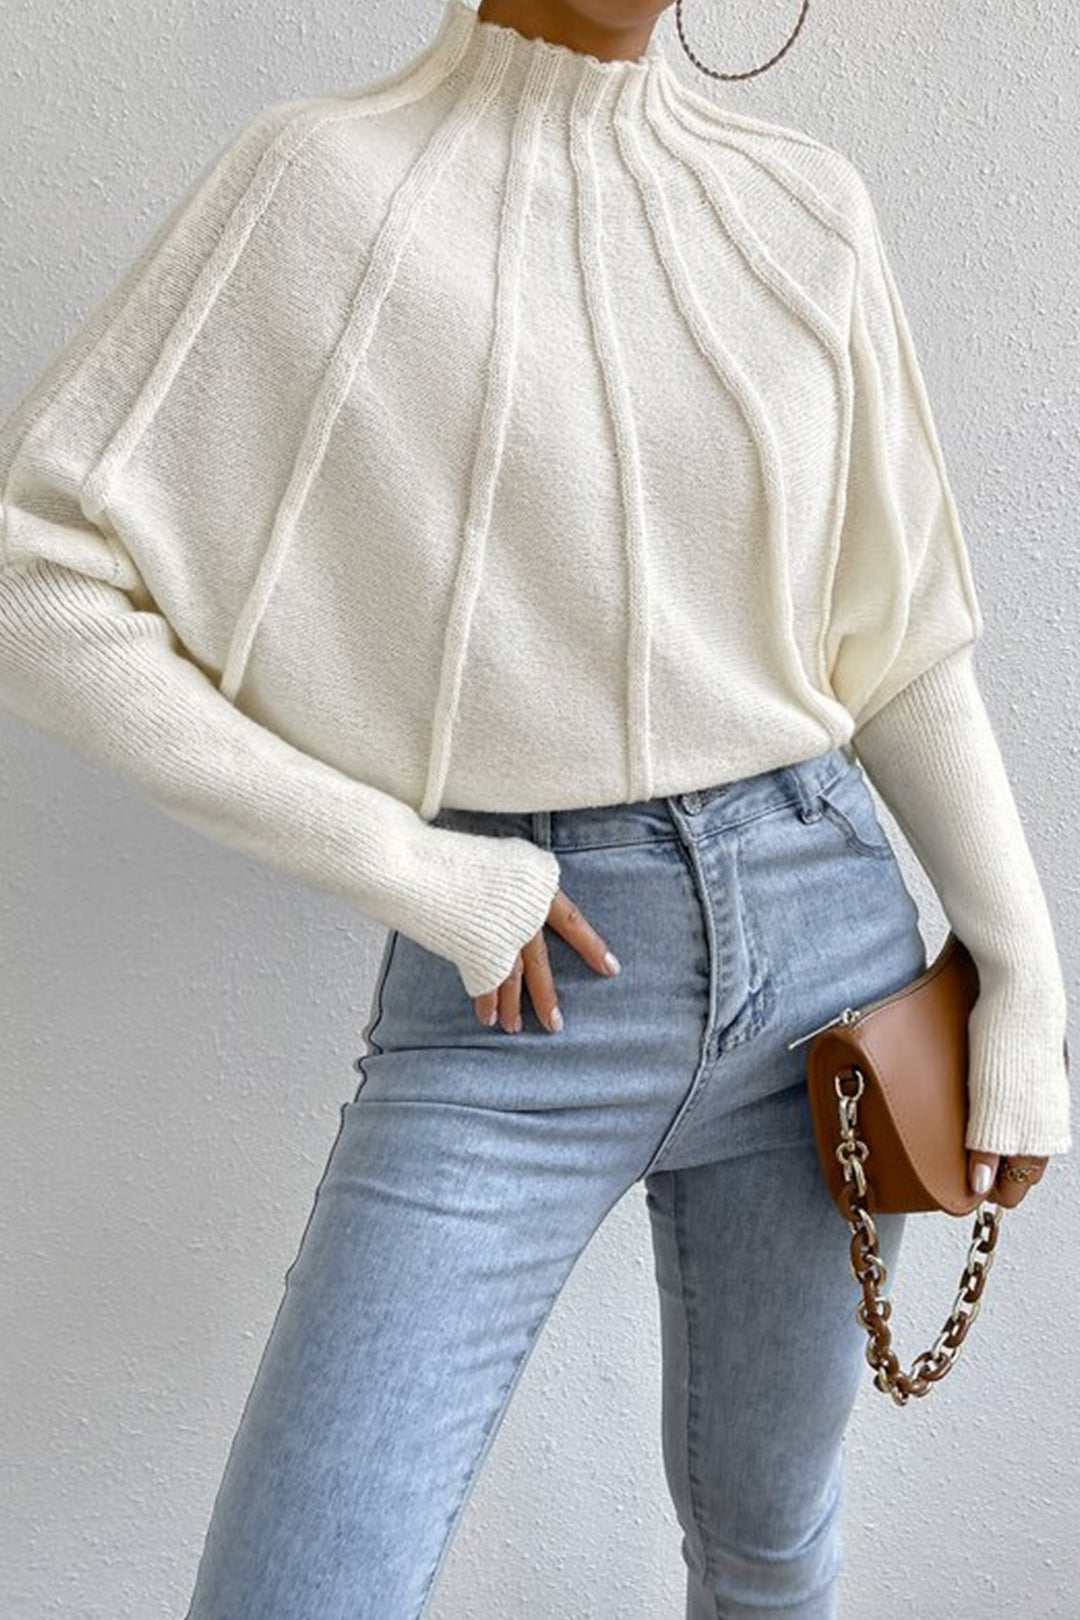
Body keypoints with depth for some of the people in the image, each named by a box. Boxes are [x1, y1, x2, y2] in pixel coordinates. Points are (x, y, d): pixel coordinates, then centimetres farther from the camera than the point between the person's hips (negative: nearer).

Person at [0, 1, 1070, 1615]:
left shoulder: (805, 206, 6)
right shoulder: (325, 176, -5)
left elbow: (897, 635, 9)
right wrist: (412, 868, -13)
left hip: (824, 936, 4)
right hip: (516, 999, -3)